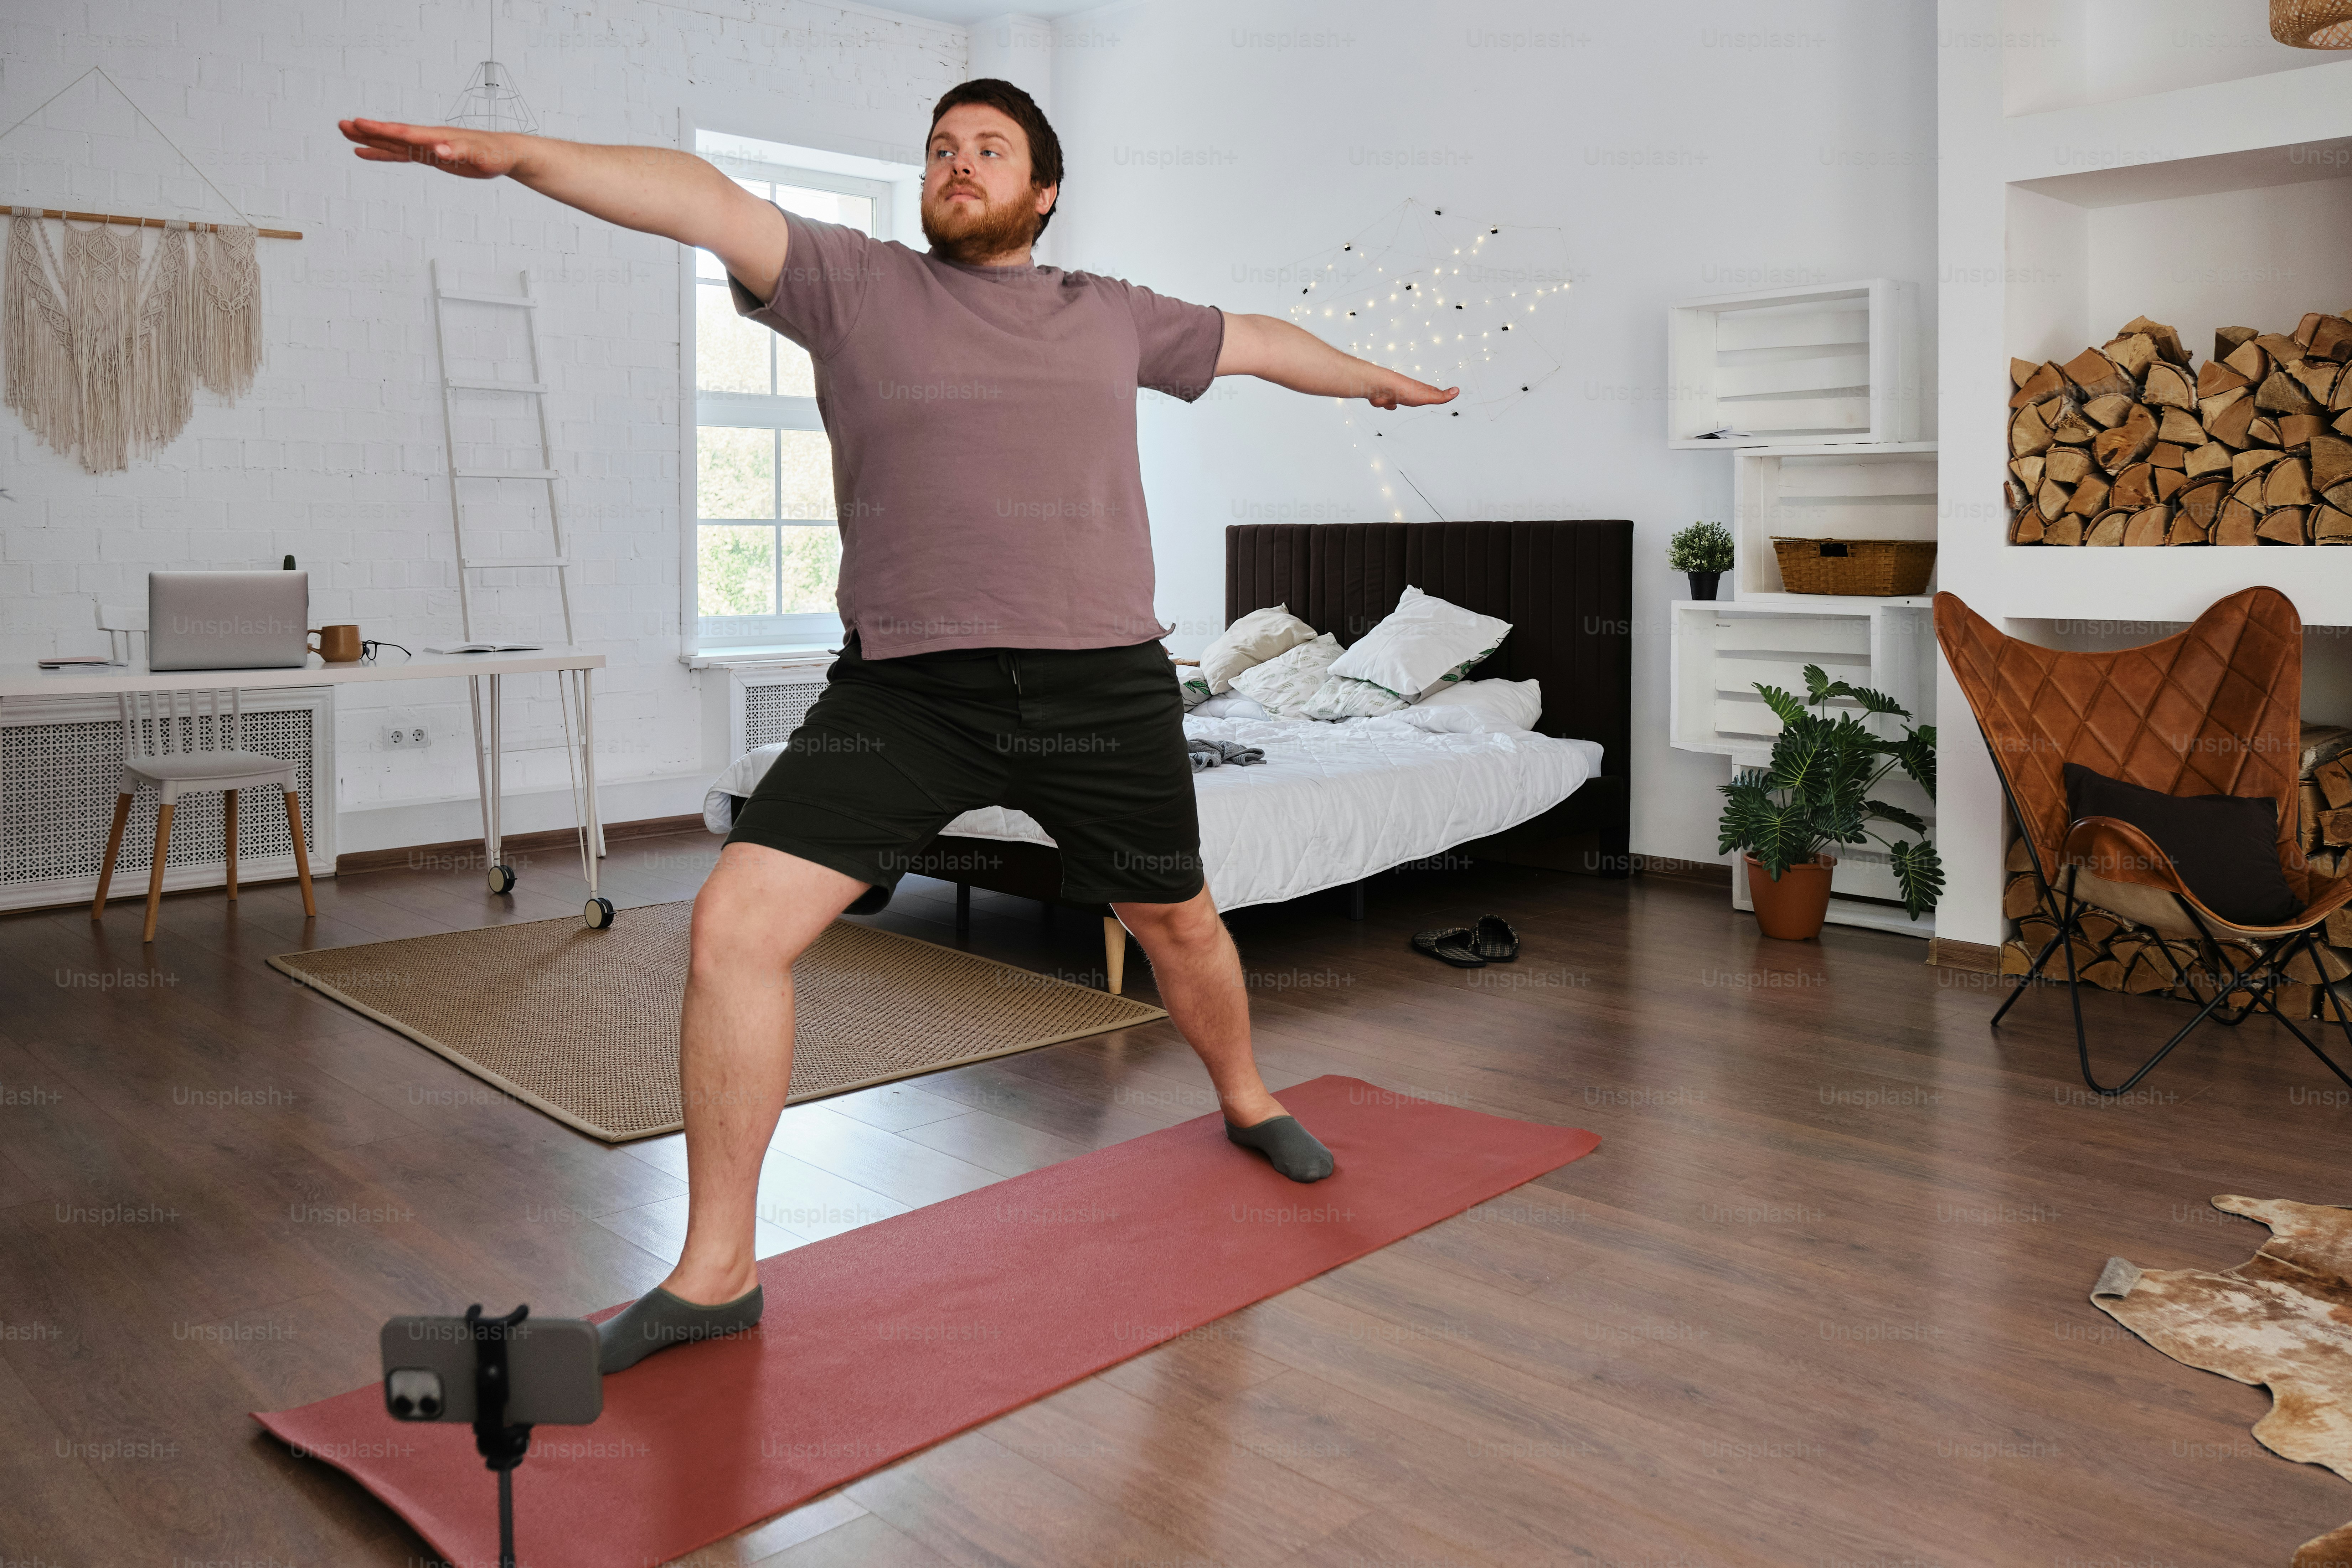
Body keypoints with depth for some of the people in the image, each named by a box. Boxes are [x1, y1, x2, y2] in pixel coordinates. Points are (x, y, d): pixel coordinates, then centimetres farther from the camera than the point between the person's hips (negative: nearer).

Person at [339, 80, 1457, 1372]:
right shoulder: (855, 284, 7)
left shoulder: (1112, 318, 16)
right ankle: (715, 1274, 1)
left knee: (1177, 923, 16)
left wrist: (1374, 379, 44)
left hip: (1103, 685, 2)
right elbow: (706, 203, -7)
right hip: (904, 689, -2)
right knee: (735, 921, -14)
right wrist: (514, 153, -20)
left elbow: (1256, 341, 31)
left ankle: (1246, 1102, 50)